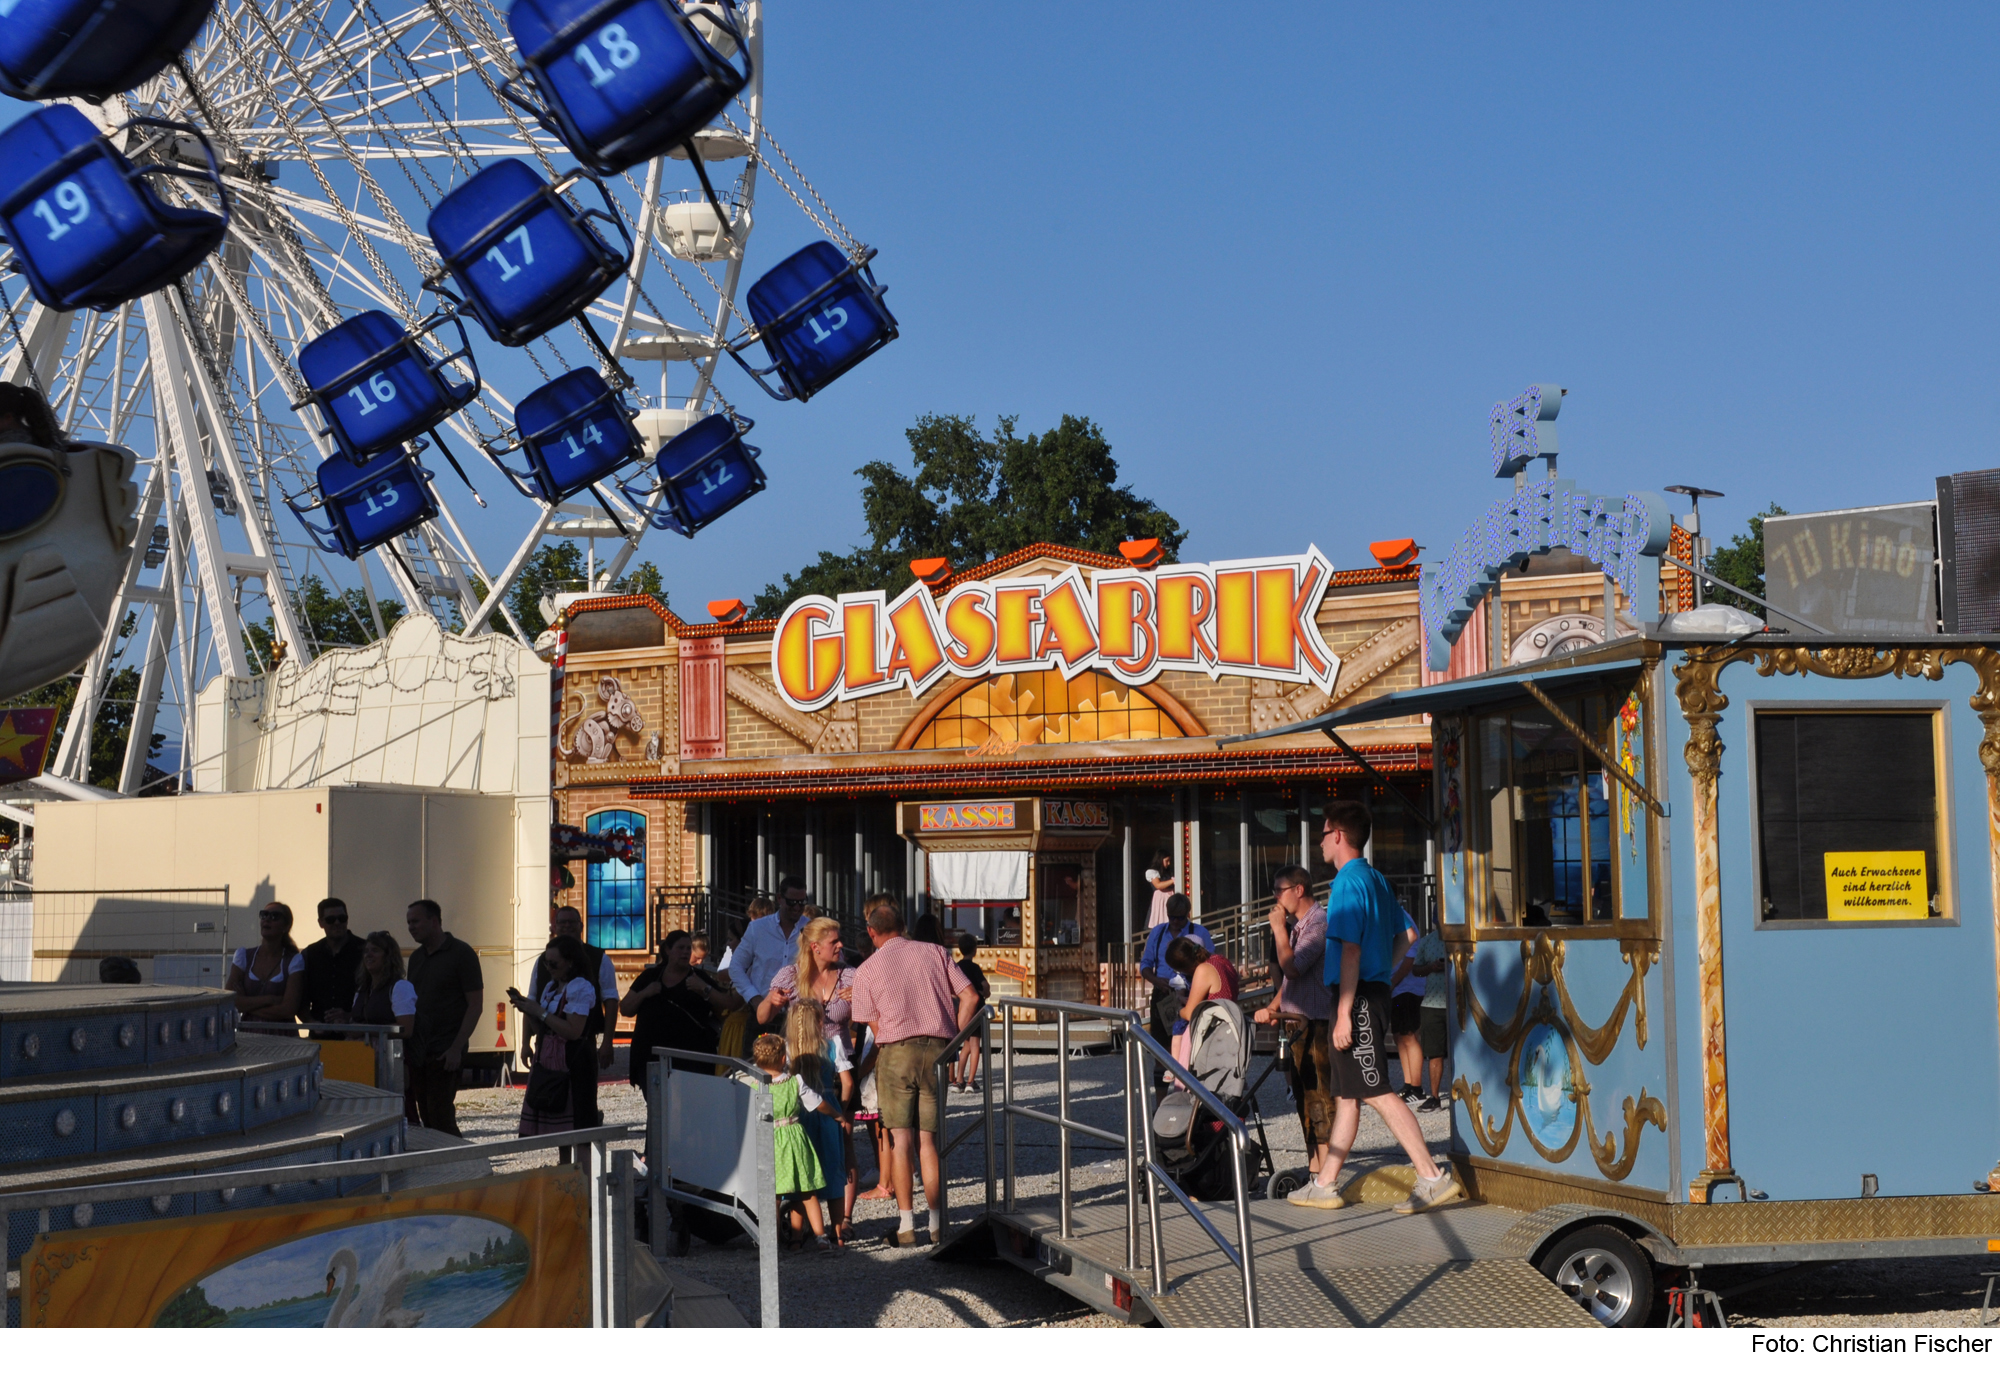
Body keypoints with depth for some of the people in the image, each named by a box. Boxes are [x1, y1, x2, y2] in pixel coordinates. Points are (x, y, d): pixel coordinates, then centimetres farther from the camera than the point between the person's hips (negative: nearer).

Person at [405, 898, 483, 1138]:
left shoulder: (461, 954, -6)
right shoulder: (416, 957, 15)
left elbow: (475, 1004, -9)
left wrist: (456, 1048, -15)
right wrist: (406, 1045, 11)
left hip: (445, 1053, -7)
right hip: (417, 1052, 7)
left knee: (440, 1118, -10)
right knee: (426, 1118, 5)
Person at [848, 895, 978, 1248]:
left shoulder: (867, 970, 4)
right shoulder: (935, 953, 9)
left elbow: (875, 1027, 4)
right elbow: (970, 997, 2)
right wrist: (953, 1041, 9)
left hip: (896, 1051, -2)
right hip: (937, 1050, 2)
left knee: (901, 1139, 4)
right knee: (929, 1140, 9)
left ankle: (906, 1224, 0)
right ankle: (937, 1223, 8)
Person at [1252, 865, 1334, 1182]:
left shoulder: (1319, 923, -13)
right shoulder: (1297, 925, 18)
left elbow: (1292, 967, -22)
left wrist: (1279, 929, -12)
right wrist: (1273, 1007, 10)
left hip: (1316, 1022, -10)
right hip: (1297, 1022, 10)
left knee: (1319, 1096, -10)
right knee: (1304, 1096, 13)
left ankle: (1325, 1174, -10)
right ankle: (1314, 1165, 20)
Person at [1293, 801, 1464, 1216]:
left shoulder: (1347, 882, -13)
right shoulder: (1377, 879, 16)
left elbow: (1351, 950, -19)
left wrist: (1344, 1014, -20)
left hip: (1357, 999, -10)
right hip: (1375, 992, 10)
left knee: (1377, 1093, -11)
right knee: (1346, 1095, 13)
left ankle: (1434, 1178, -14)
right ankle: (1325, 1185, 19)